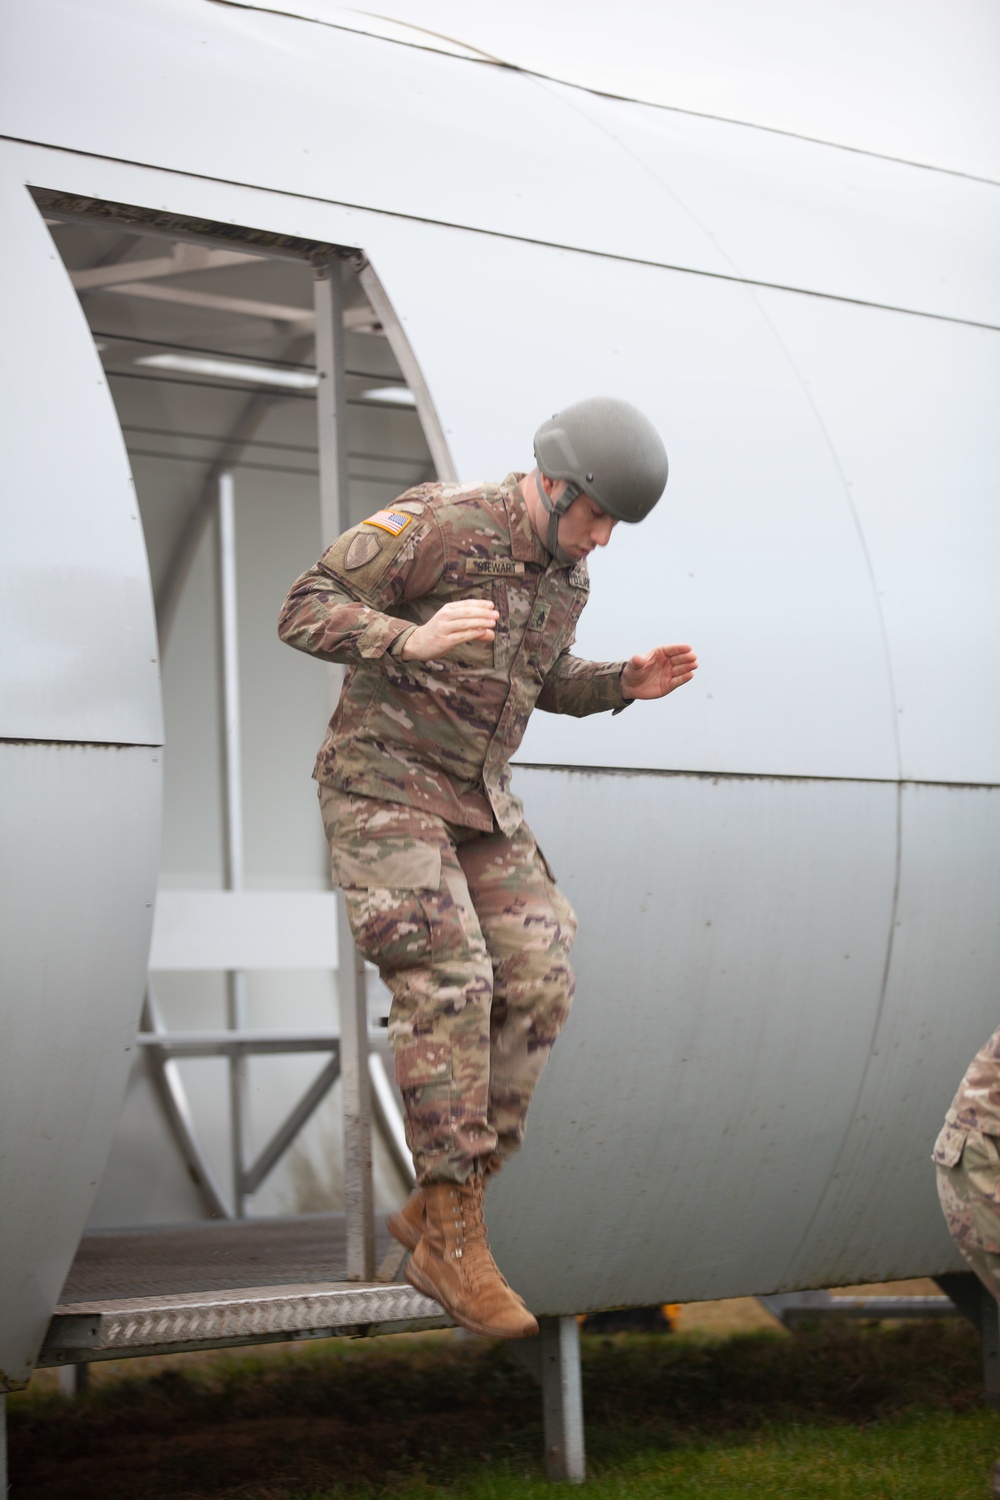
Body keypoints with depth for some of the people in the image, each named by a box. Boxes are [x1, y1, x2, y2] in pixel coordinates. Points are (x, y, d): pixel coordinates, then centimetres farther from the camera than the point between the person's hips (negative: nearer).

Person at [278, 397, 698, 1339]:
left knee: (534, 990, -6)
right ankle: (455, 1243, -15)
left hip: (474, 800, 7)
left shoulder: (565, 569, 5)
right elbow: (305, 613, -19)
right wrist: (413, 639, -37)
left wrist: (625, 684, 1)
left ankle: (436, 1212, 3)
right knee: (447, 986, -20)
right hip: (379, 787, -7)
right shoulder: (434, 522, -19)